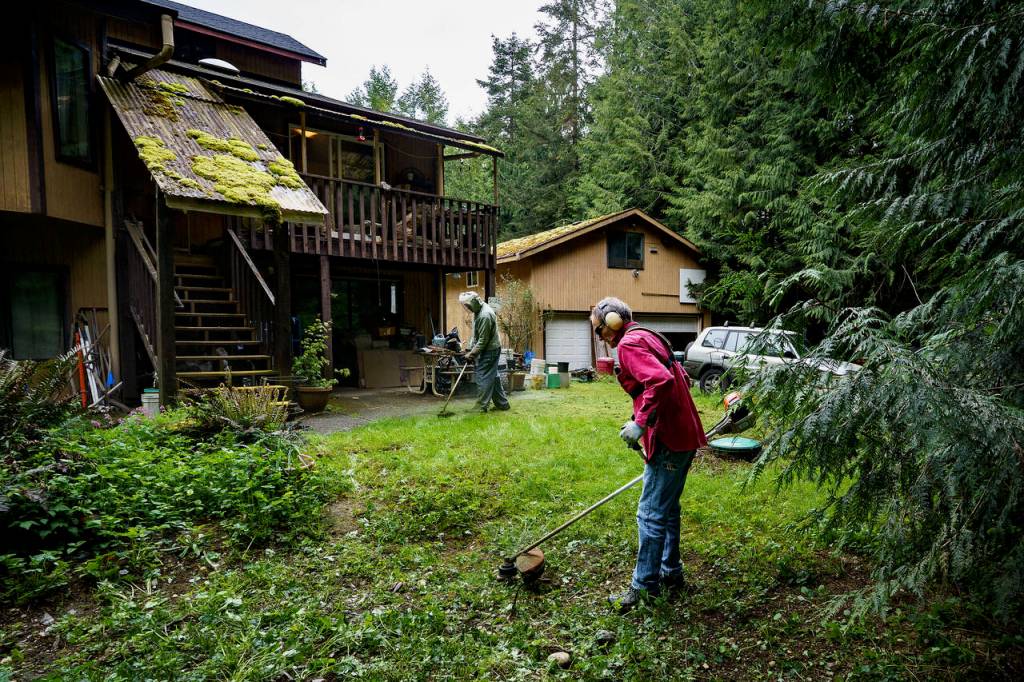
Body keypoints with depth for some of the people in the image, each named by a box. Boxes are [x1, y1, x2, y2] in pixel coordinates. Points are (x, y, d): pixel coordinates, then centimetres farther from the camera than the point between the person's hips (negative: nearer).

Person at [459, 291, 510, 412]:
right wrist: (470, 348, 11)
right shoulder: (478, 310, 6)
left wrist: (472, 354, -16)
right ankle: (502, 403, 24)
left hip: (490, 351, -10)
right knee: (493, 377, 15)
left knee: (483, 377, -5)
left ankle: (481, 407, 3)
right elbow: (475, 334, 16)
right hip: (486, 349, 10)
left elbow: (483, 340, -23)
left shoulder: (485, 315, -26)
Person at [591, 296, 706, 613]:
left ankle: (644, 586, 7)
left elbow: (660, 381, -28)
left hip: (668, 439, -10)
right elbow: (679, 379, 23)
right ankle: (671, 573, 32)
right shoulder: (649, 337, 17)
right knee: (667, 509, 20)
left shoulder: (629, 344, -13)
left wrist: (640, 422, -24)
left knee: (651, 514, -2)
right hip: (682, 434, 11)